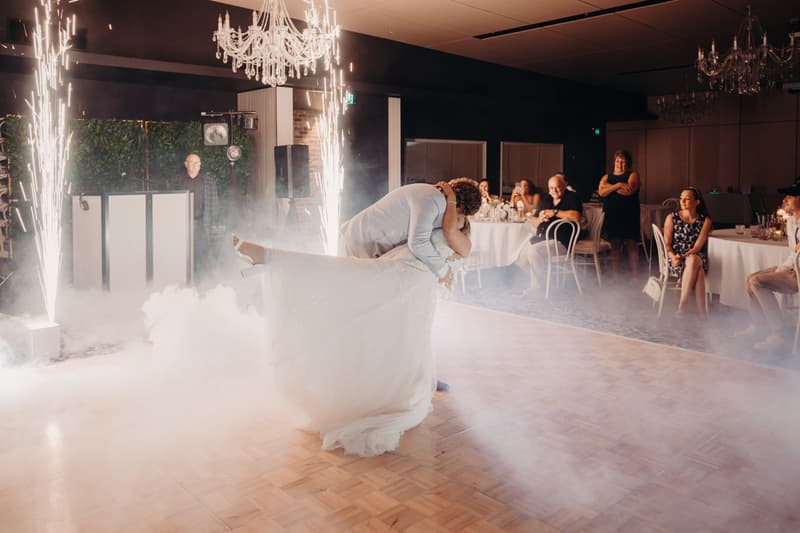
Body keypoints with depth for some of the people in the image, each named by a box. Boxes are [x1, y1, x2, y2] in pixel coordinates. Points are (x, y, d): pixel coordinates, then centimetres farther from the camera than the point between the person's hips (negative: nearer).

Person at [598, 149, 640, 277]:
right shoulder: (606, 177, 16)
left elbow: (629, 190, -13)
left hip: (628, 216, -3)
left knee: (631, 245, -5)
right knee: (614, 246, 4)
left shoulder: (633, 175, 6)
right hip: (611, 216, 3)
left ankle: (635, 276, -3)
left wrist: (610, 186, -4)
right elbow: (601, 192, -2)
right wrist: (618, 185, -12)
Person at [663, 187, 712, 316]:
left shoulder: (705, 220, 4)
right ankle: (702, 314, -34)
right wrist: (673, 256, -19)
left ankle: (681, 307, -36)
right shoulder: (672, 218, 4)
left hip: (696, 256, 1)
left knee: (693, 261, -39)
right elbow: (667, 244, 1)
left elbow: (699, 245, -6)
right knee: (697, 269, -35)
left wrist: (684, 256, -22)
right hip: (675, 258, -1)